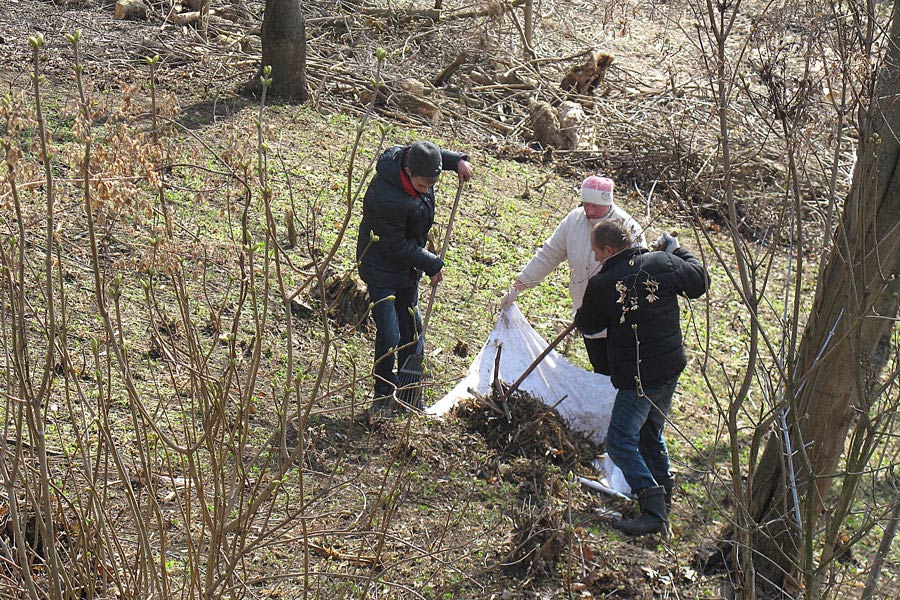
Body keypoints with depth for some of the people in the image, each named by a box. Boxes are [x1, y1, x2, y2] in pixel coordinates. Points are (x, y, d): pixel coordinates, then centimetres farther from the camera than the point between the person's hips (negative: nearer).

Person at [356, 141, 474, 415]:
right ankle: (384, 396, 10)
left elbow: (431, 153, 14)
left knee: (412, 332, 13)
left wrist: (457, 160, -2)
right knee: (389, 336, -10)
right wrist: (432, 264, -15)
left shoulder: (413, 156, -13)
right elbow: (395, 248, -25)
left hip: (408, 268, 8)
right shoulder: (388, 199, -36)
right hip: (382, 267, -8)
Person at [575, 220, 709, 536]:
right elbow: (700, 281, 13)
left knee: (620, 442, -1)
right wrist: (677, 251, 26)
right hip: (671, 368, 7)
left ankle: (654, 510, -11)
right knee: (651, 433, 25)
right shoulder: (664, 263, -5)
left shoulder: (601, 285, -16)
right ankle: (663, 494, 38)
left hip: (637, 377, -7)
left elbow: (587, 325, 2)